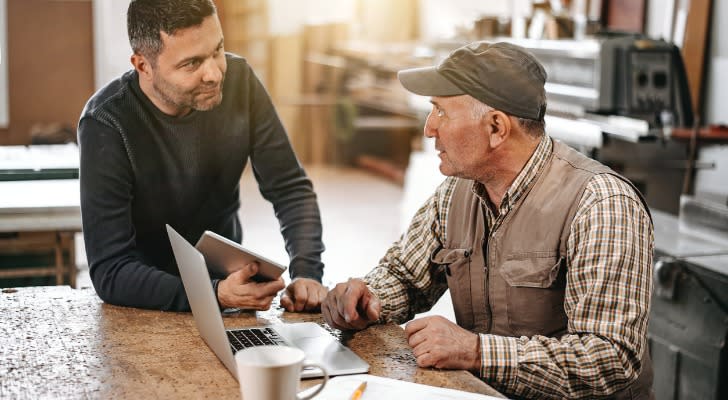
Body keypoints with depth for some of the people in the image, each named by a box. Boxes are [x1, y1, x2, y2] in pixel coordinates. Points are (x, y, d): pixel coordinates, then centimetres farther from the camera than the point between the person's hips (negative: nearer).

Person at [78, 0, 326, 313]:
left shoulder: (237, 80, -11)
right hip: (148, 296, -2)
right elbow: (109, 272, -25)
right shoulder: (106, 124, -23)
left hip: (228, 276, 2)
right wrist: (216, 295, -38)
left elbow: (290, 188, -5)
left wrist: (306, 273, -21)